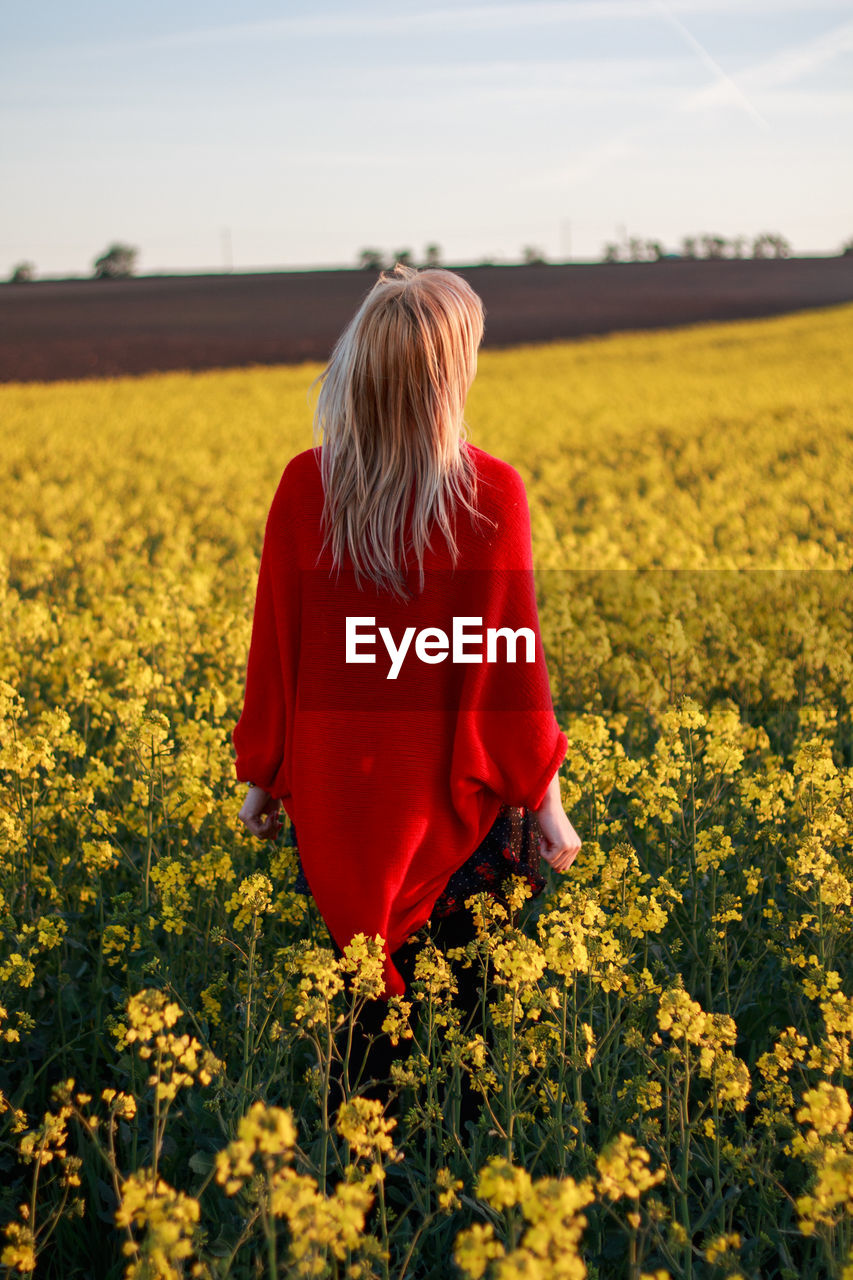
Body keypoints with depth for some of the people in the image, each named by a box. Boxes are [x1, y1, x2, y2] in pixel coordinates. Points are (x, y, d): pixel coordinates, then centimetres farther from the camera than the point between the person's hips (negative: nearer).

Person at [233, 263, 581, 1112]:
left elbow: (275, 642, -1)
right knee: (464, 998, 16)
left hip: (333, 793, 2)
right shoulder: (493, 492, -14)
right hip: (453, 794, -1)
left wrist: (262, 777, 11)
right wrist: (543, 796, 1)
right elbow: (512, 655, -10)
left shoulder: (304, 485, -8)